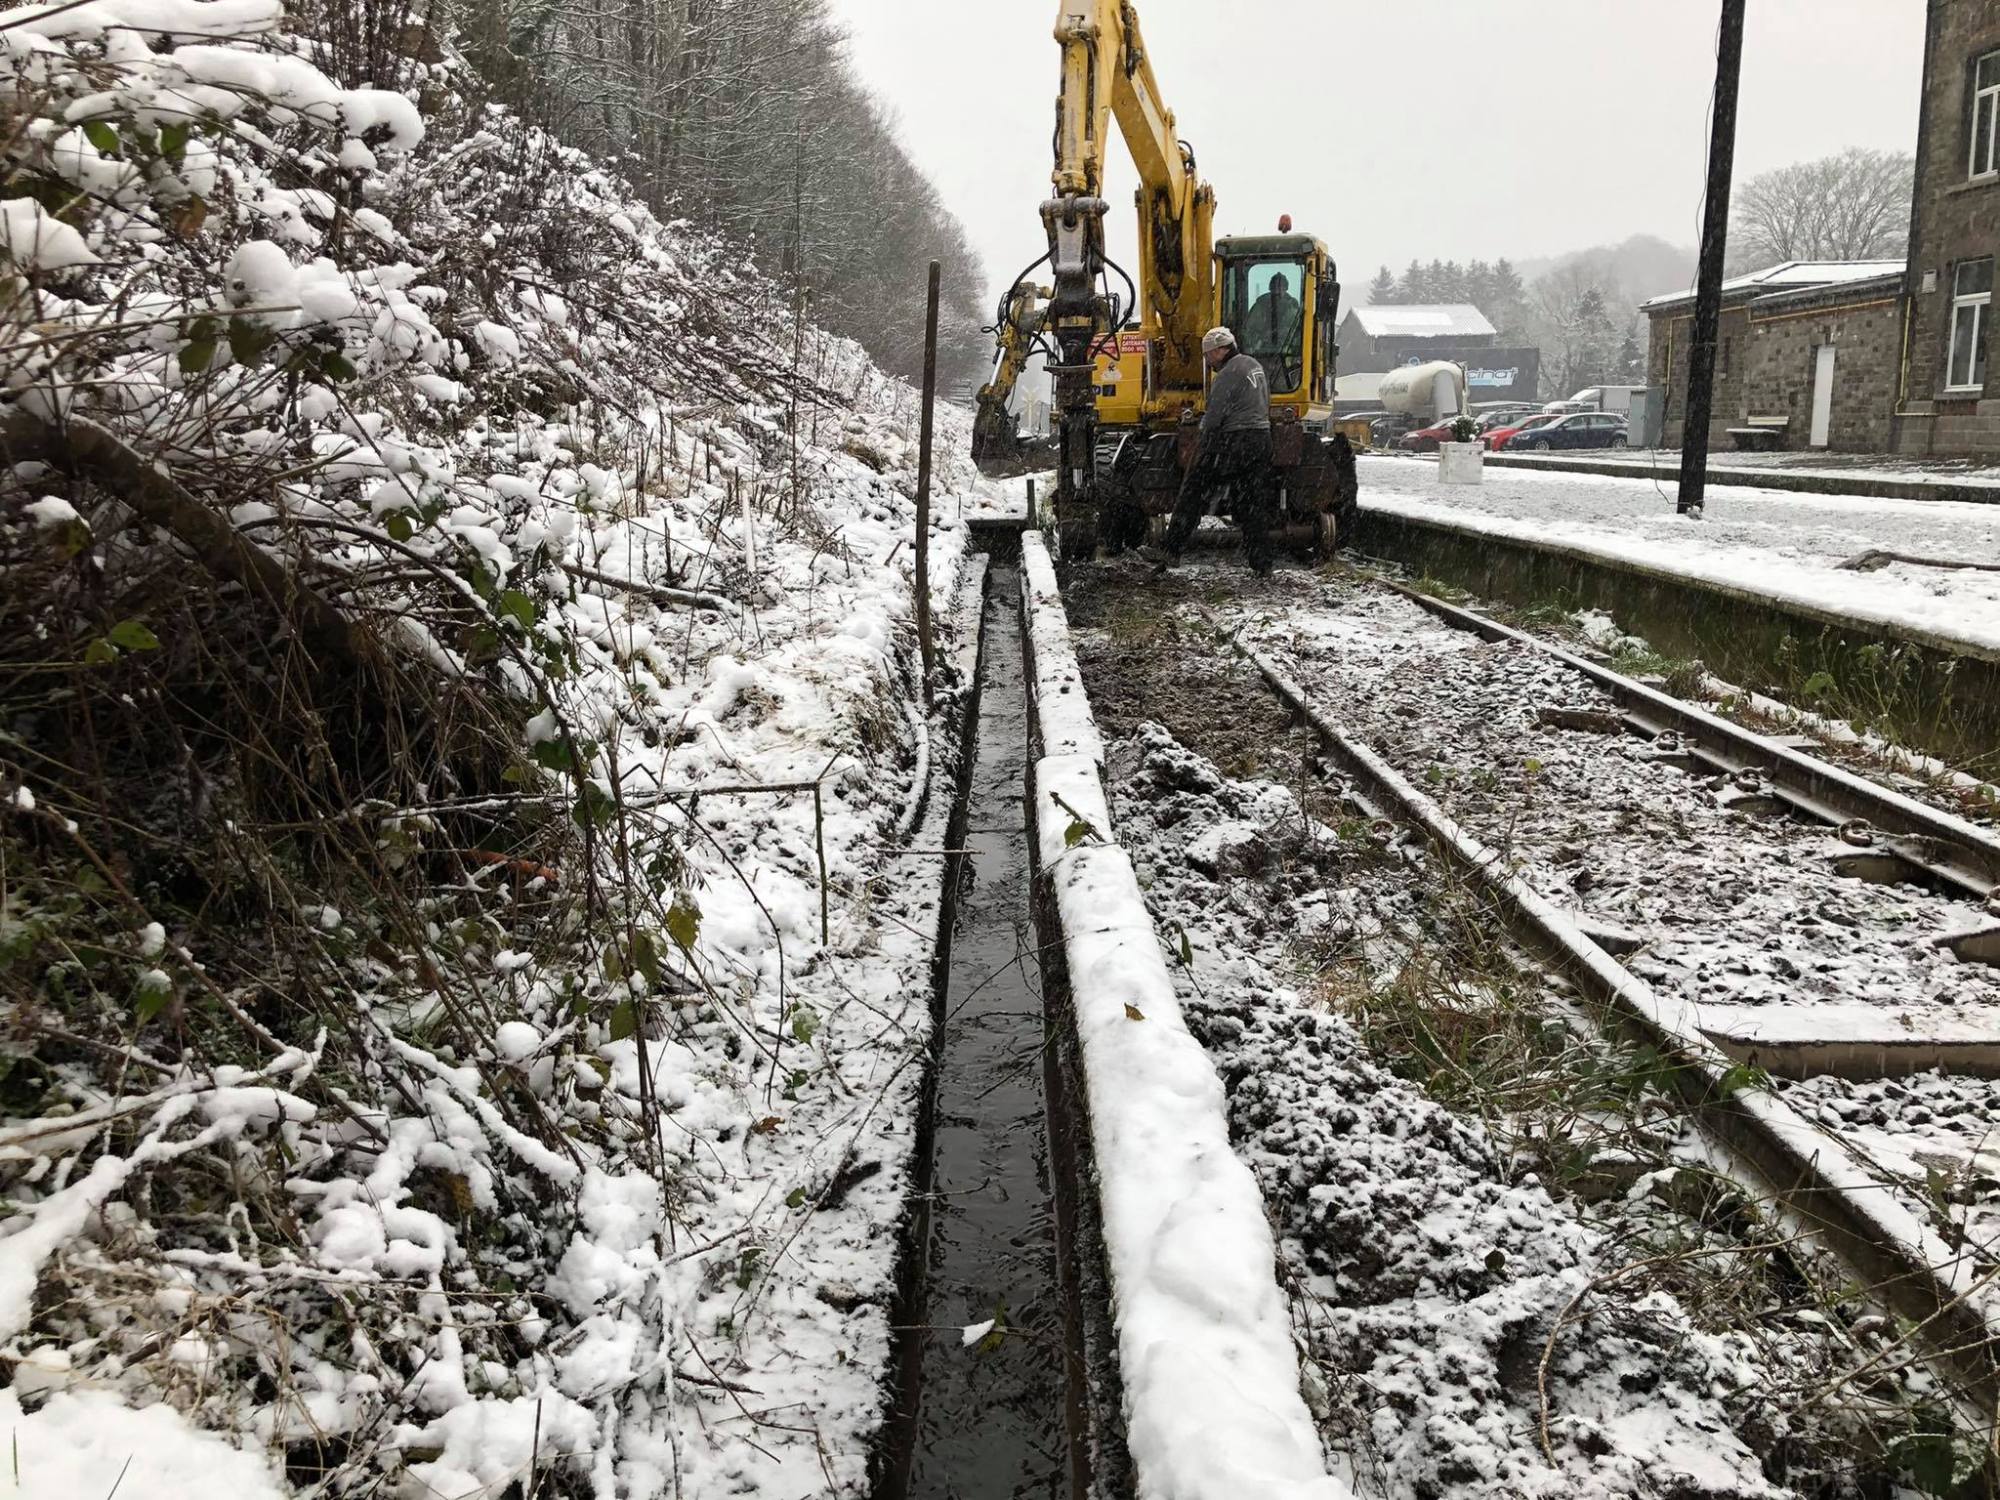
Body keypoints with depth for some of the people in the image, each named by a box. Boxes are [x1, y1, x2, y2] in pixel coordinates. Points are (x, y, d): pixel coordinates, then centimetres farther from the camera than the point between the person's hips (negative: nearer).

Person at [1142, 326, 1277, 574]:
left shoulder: (1229, 373, -12)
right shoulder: (1255, 366, 16)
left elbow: (1214, 416, -14)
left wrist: (1202, 443, -1)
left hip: (1232, 442, -8)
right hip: (1262, 439, 8)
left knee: (1194, 495, -4)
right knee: (1254, 503, 10)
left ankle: (1171, 551, -6)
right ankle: (1261, 561, 8)